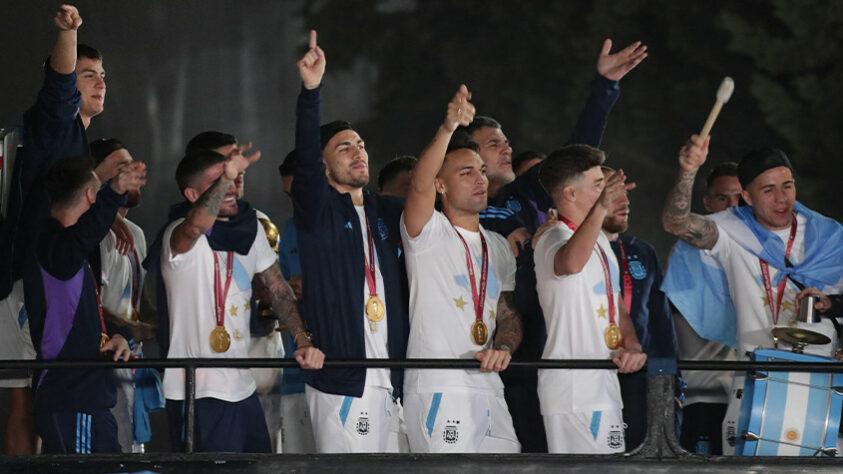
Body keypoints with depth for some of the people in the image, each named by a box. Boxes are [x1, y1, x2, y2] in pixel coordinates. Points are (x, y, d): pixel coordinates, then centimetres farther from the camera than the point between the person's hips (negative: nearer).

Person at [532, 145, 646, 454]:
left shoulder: (599, 238, 18)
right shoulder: (553, 237, -13)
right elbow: (570, 263, -40)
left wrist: (631, 344, 2)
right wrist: (600, 210, -56)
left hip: (602, 381, 10)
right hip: (573, 386, -10)